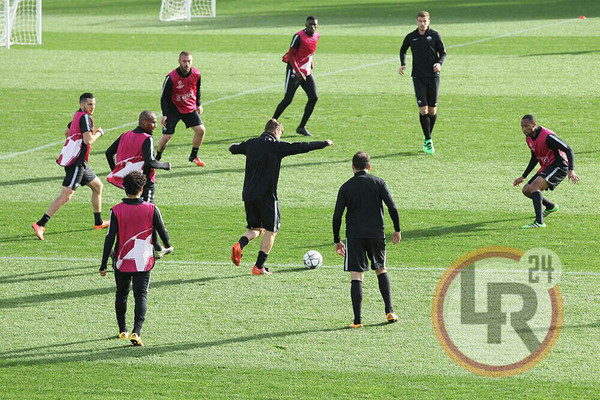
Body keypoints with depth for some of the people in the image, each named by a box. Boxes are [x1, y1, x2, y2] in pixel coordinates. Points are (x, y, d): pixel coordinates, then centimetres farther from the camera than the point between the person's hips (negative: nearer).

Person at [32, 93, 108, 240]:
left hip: (80, 163, 11)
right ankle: (40, 225, -18)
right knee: (66, 195, -14)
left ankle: (98, 222, 32)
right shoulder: (85, 117, -15)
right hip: (75, 163, -11)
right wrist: (98, 133, -6)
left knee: (98, 185, 22)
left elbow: (67, 132, 29)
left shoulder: (78, 115, 14)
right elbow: (88, 140, -24)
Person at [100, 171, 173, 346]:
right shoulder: (151, 209, -9)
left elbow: (110, 238, -11)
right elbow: (162, 231, 0)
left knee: (121, 294, 20)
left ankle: (122, 330, 31)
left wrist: (104, 265, -6)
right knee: (141, 296, 0)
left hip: (121, 261, 1)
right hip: (143, 262, -1)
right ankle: (136, 332, -19)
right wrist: (168, 246, 23)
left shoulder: (116, 211, -11)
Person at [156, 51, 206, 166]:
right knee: (167, 136, -9)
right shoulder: (171, 77, -23)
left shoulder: (196, 74, -10)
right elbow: (164, 96, -14)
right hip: (174, 108, -4)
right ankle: (157, 158, 15)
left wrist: (198, 104, 11)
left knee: (201, 130, -7)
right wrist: (164, 114, -18)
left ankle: (194, 156, 14)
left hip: (190, 108, 4)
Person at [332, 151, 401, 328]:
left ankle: (357, 320, -9)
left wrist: (337, 241, 8)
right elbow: (392, 207, -5)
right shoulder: (379, 183, 2)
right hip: (376, 234, 1)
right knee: (381, 270, 21)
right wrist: (397, 230, 6)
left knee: (356, 276, -2)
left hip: (354, 236, -1)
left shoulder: (346, 187, 2)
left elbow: (337, 216, 0)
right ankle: (389, 312, 13)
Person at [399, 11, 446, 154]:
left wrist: (439, 63, -13)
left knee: (432, 111, 4)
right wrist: (403, 64, 6)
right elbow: (403, 51, 22)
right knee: (423, 110, -10)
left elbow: (443, 52, 7)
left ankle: (428, 140, 20)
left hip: (433, 76, 0)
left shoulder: (434, 35, 0)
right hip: (418, 77, 0)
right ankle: (428, 141, -3)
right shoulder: (410, 37, 4)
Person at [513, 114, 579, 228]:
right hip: (546, 167, 9)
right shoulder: (529, 138, 5)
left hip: (559, 166, -9)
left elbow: (568, 150, -21)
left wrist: (571, 170, -33)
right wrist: (523, 177, 21)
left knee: (534, 186, -28)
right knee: (526, 190, 12)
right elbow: (534, 159, 20)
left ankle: (539, 222, -36)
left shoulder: (547, 137, -23)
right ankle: (551, 207, 38)